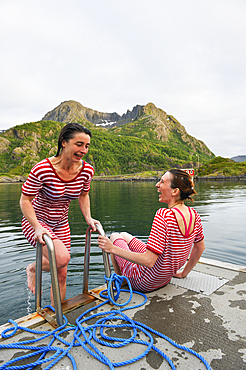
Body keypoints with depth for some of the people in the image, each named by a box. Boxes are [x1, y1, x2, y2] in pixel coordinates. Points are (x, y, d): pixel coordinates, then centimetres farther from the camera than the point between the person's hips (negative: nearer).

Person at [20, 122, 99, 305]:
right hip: (36, 221, -5)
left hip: (61, 224, 5)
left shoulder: (87, 170, -13)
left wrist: (88, 218, -6)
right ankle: (33, 269, 7)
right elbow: (25, 200, -19)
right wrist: (37, 228, -28)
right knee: (62, 258, -28)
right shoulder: (42, 169, -28)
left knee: (61, 274, 10)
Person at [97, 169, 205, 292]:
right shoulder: (194, 214, -10)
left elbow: (148, 261, -34)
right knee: (124, 235, 25)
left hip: (144, 283, -7)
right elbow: (200, 248, 4)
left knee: (114, 236, 17)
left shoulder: (164, 215, -35)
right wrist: (184, 272, 17)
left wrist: (113, 249, -27)